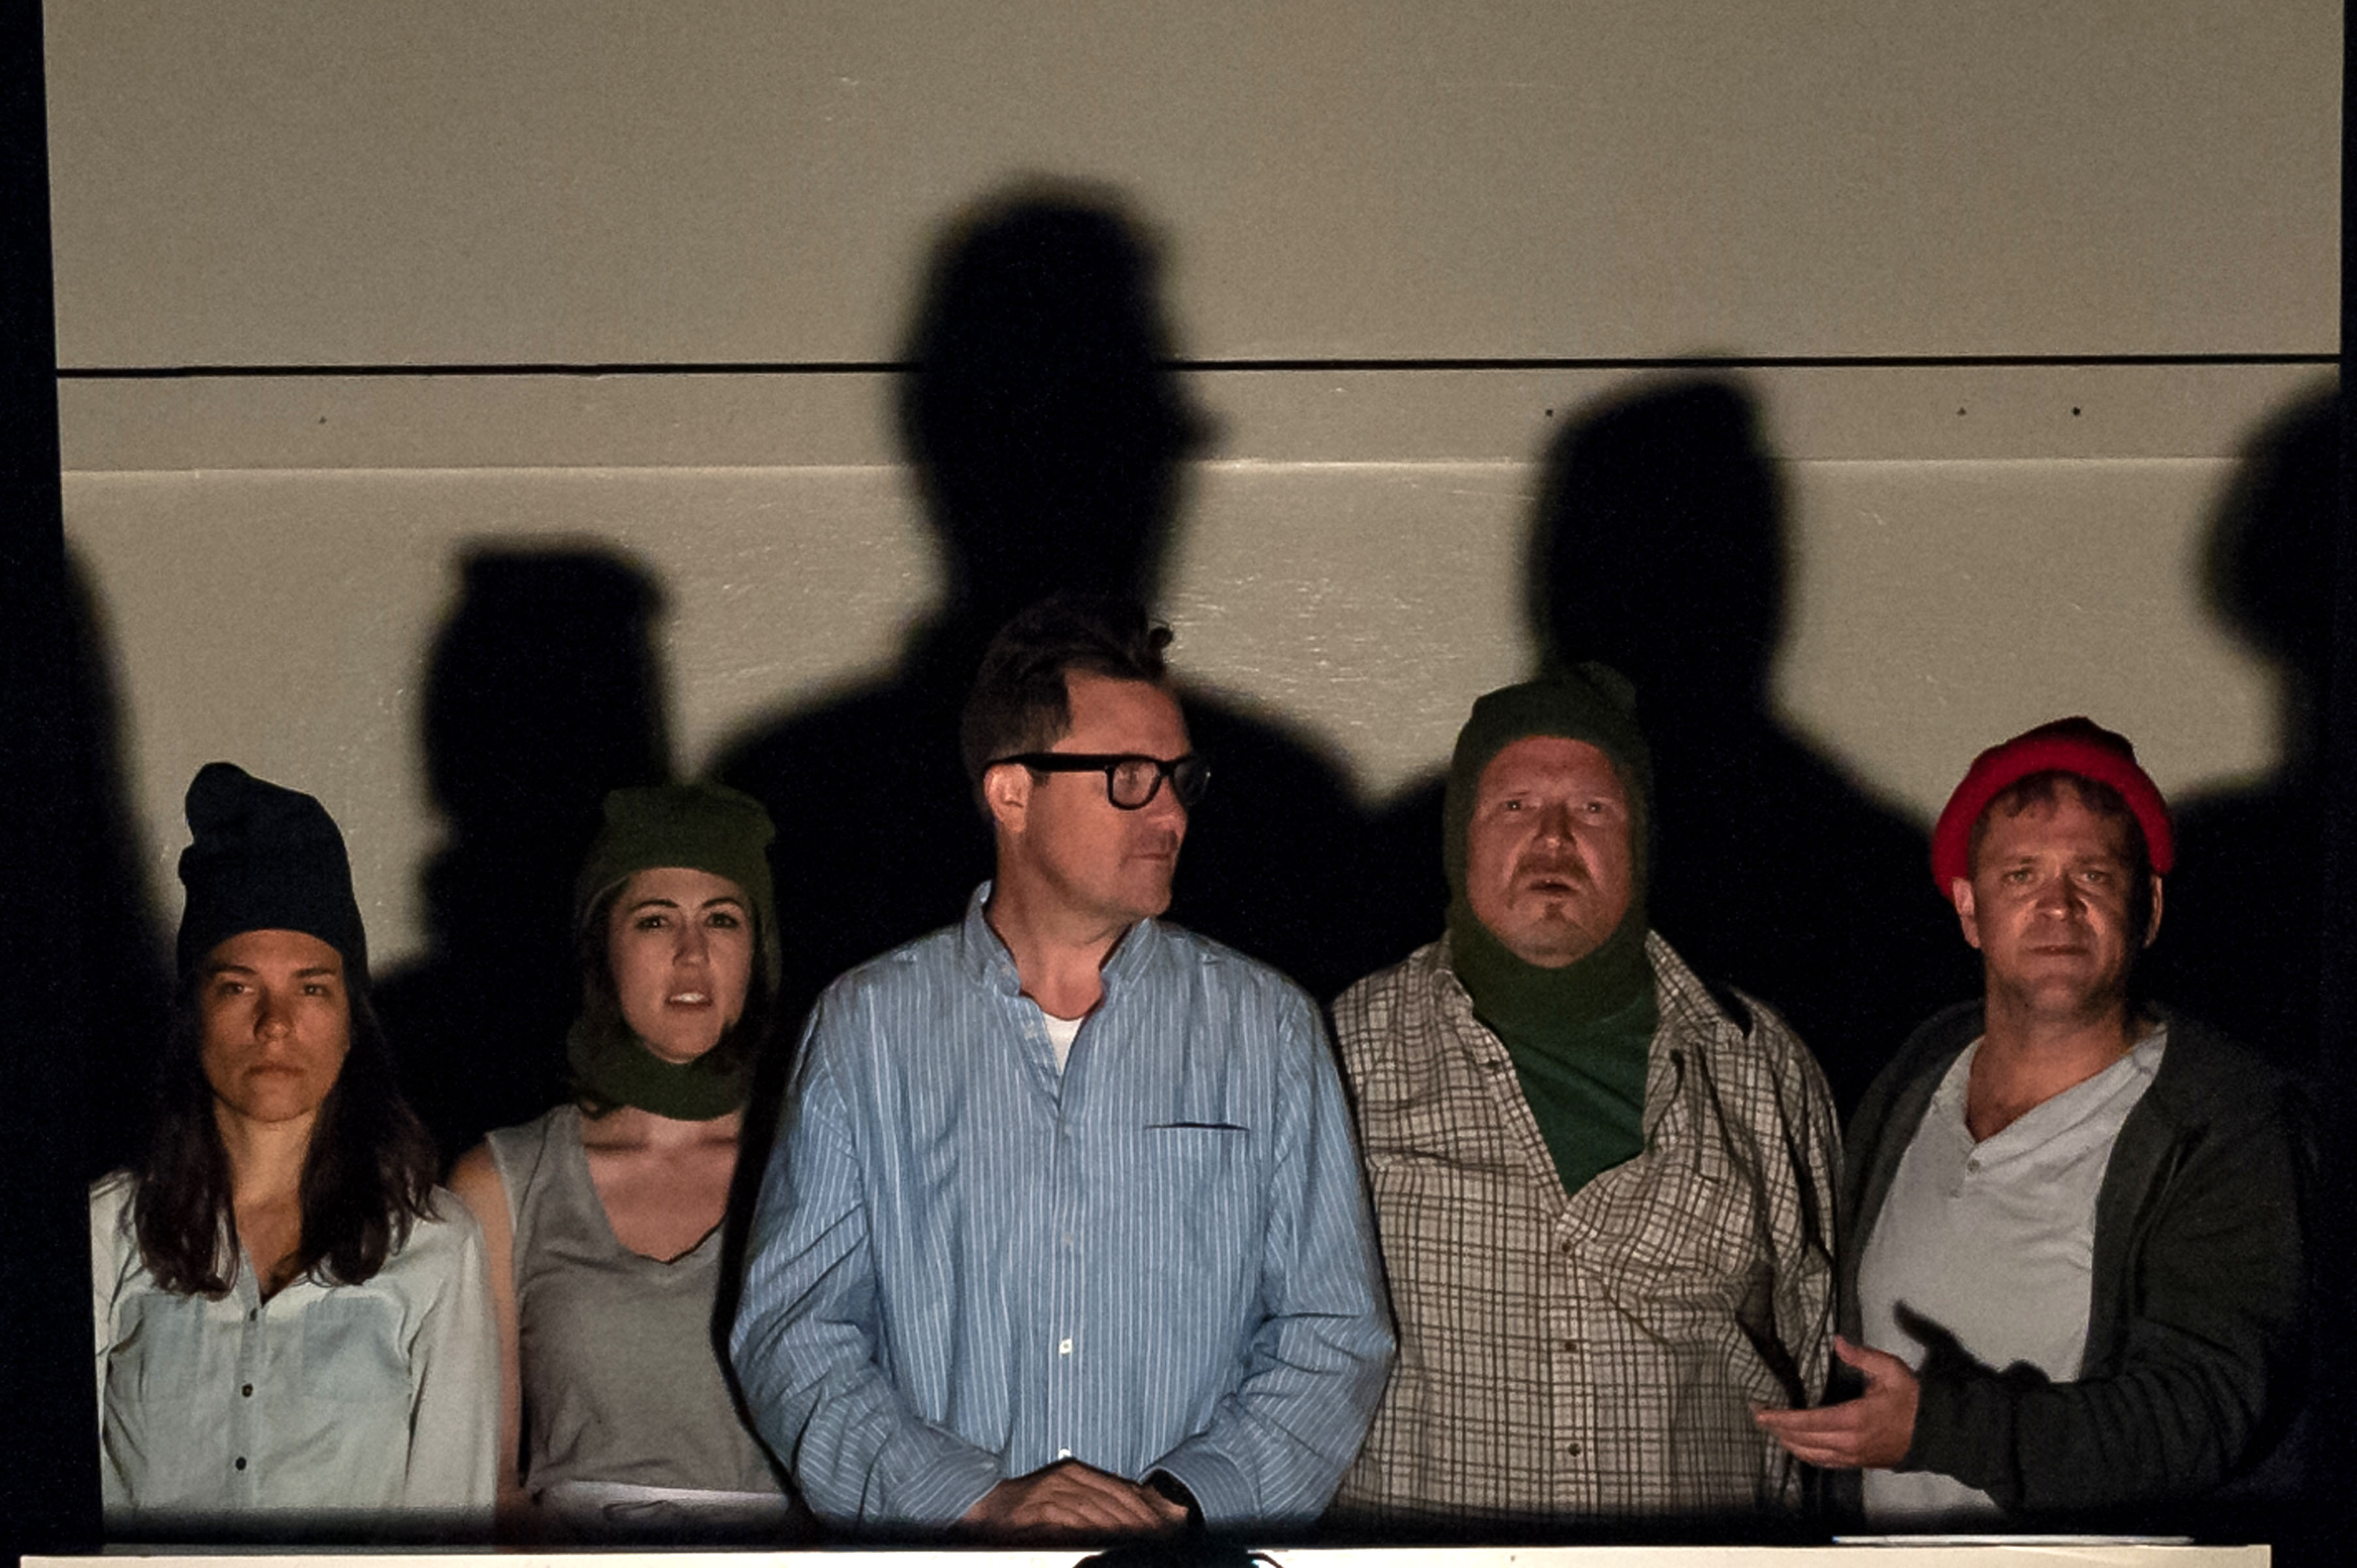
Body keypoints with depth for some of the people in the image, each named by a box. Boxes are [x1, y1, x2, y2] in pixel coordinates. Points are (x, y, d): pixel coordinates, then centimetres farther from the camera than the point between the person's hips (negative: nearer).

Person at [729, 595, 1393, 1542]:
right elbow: (790, 1330, 4)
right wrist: (983, 1502, -9)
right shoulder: (866, 1027, 7)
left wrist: (1183, 1500, -7)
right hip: (932, 1546, 0)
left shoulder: (1268, 1029, 10)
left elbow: (1334, 1330, 8)